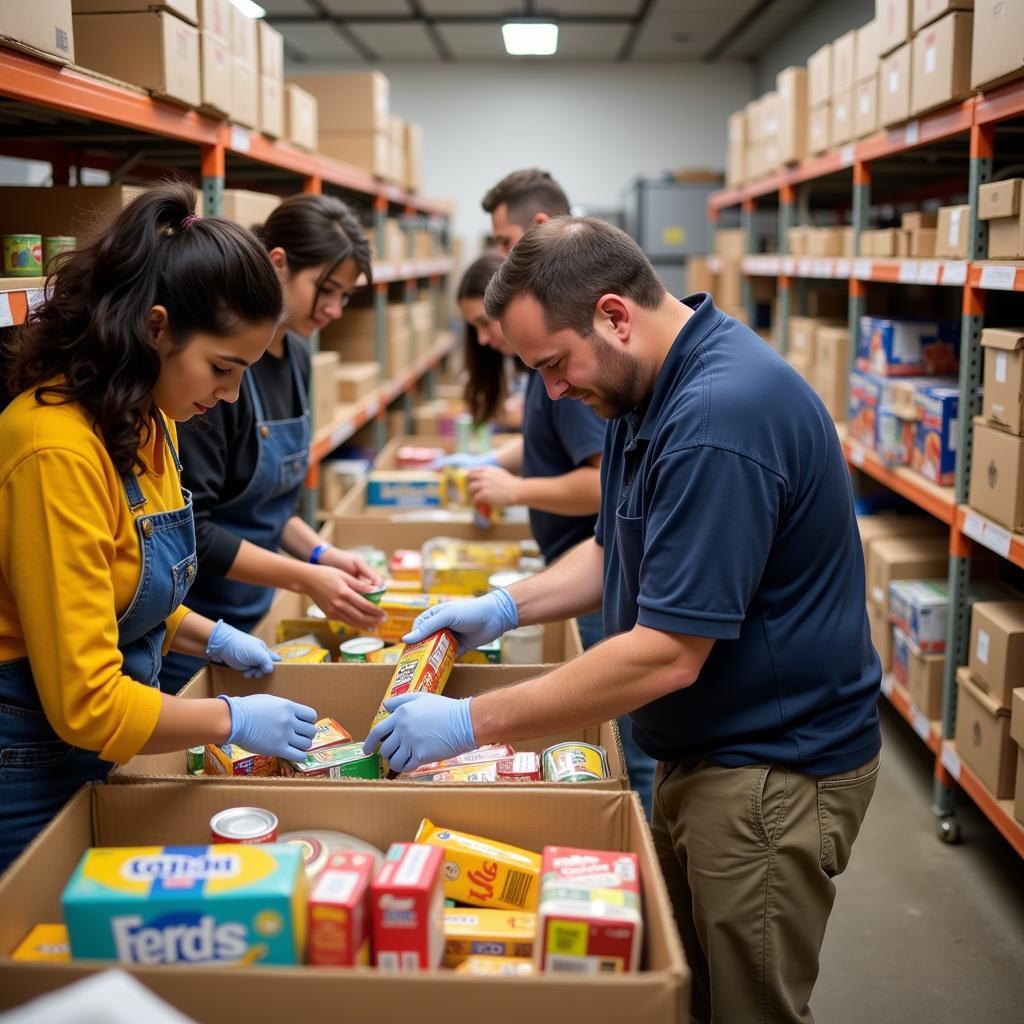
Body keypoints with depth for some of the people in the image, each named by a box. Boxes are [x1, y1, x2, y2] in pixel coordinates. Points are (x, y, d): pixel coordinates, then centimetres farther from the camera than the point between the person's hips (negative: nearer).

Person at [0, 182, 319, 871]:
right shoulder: (58, 451, -27)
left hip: (96, 760, 9)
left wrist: (212, 638, 5)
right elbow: (84, 702, -25)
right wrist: (233, 720, -16)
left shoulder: (151, 425, 1)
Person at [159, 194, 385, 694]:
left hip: (247, 617, 8)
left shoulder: (296, 357, 4)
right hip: (187, 631, -8)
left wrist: (319, 552, -1)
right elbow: (189, 529, -21)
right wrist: (305, 578, -22)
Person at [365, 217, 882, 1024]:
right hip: (704, 750, 9)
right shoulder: (652, 390, 5)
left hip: (774, 768, -9)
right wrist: (505, 608, 3)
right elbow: (621, 551, 17)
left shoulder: (721, 416, -28)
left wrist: (471, 723, -23)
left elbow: (667, 654, -29)